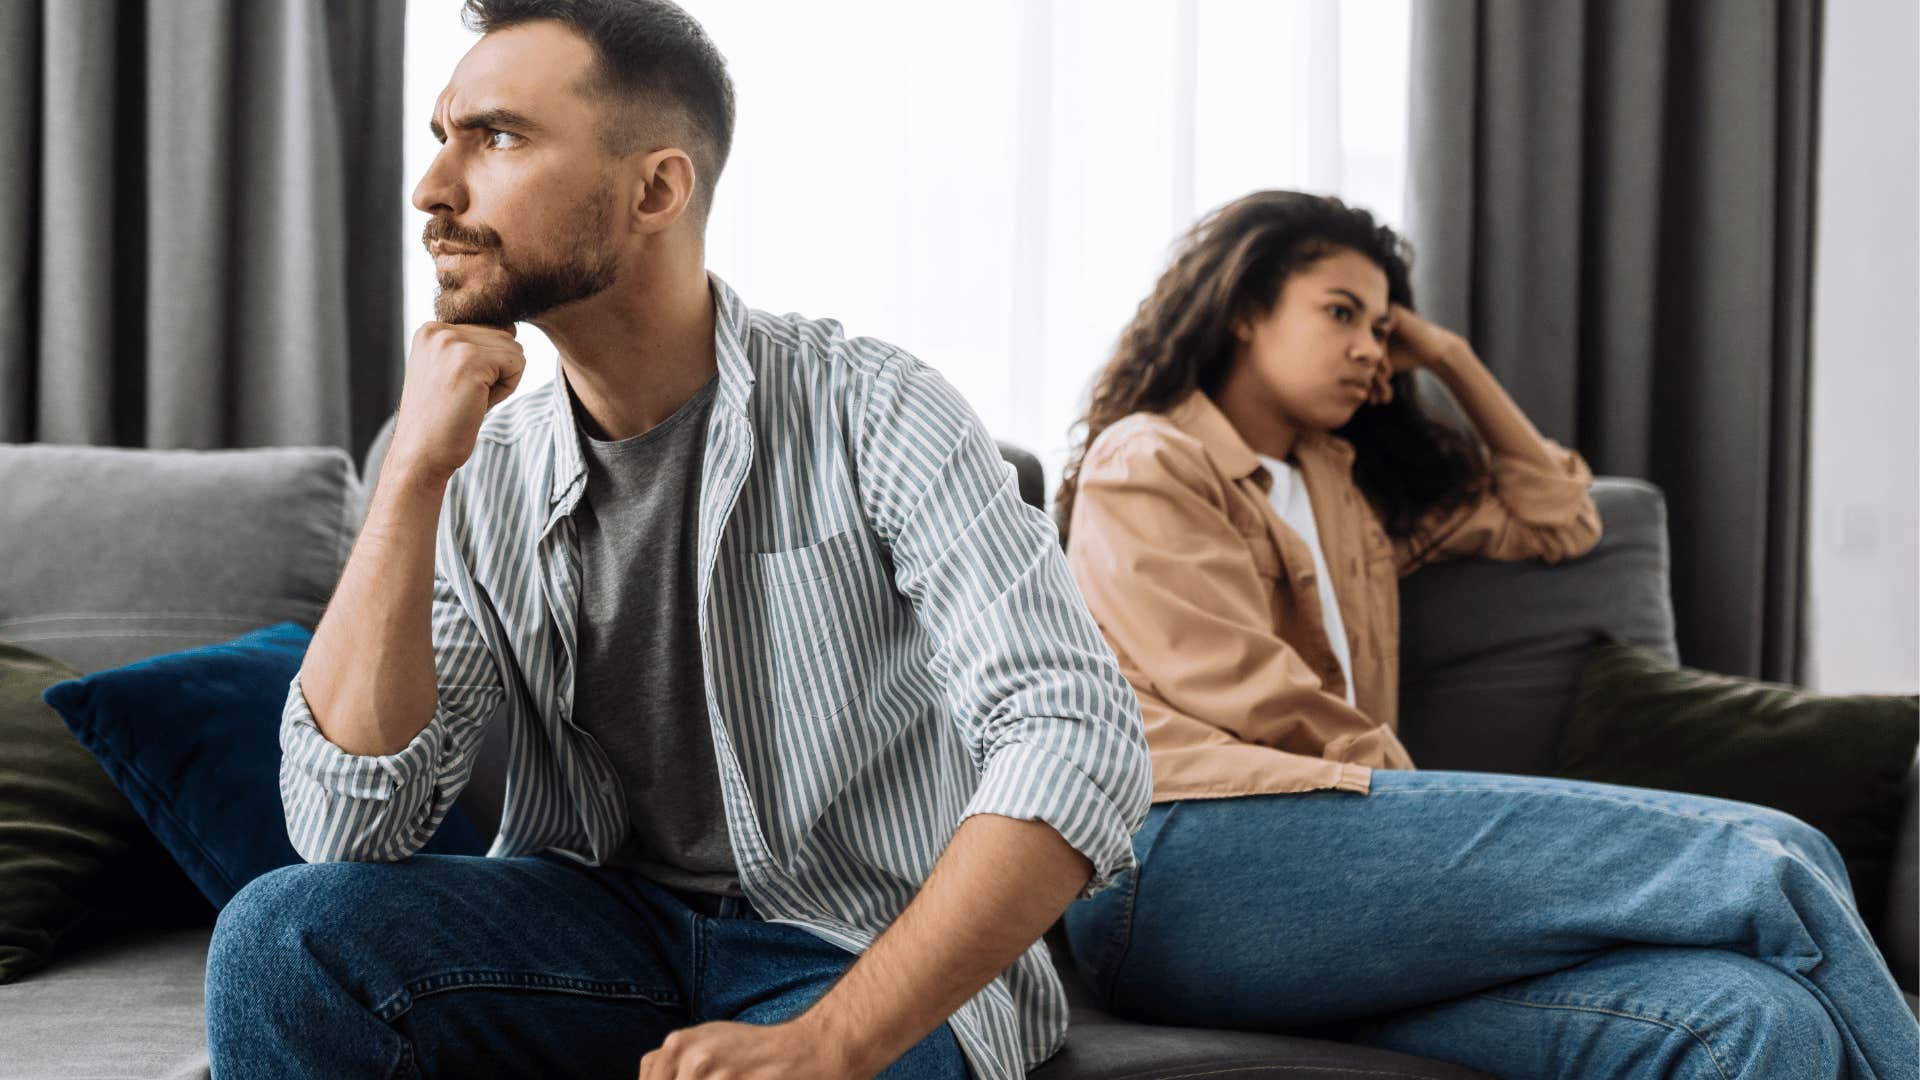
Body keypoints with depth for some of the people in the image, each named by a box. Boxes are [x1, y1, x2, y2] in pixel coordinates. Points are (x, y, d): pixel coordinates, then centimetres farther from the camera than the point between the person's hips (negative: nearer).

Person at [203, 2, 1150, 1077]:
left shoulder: (865, 411, -12)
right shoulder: (486, 475, 1)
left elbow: (1083, 742, -23)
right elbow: (345, 824, -8)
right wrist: (412, 474, -17)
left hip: (871, 966, -4)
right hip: (613, 932, 5)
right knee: (282, 931, -20)